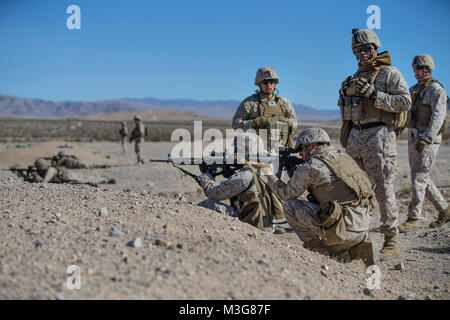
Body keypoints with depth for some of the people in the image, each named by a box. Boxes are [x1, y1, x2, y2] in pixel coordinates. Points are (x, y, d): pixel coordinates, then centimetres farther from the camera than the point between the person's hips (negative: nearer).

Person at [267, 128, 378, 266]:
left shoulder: (311, 166, -7)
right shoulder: (342, 155, 15)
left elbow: (286, 194, 5)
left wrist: (271, 176, 20)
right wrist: (295, 173, 27)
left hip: (344, 229, -8)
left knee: (289, 206, 1)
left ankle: (315, 247, 6)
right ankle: (360, 249, 13)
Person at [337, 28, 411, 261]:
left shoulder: (389, 73, -1)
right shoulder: (356, 77, 19)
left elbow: (405, 102, -11)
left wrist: (374, 95, -17)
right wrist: (345, 139, 20)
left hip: (379, 134, -7)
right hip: (356, 135, 7)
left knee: (383, 188, -7)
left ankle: (391, 242, -1)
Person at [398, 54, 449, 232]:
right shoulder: (414, 90, 17)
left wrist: (426, 138, -26)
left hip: (428, 140, -8)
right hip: (413, 138, 8)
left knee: (419, 178, -11)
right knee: (422, 178, 12)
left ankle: (413, 219, -8)